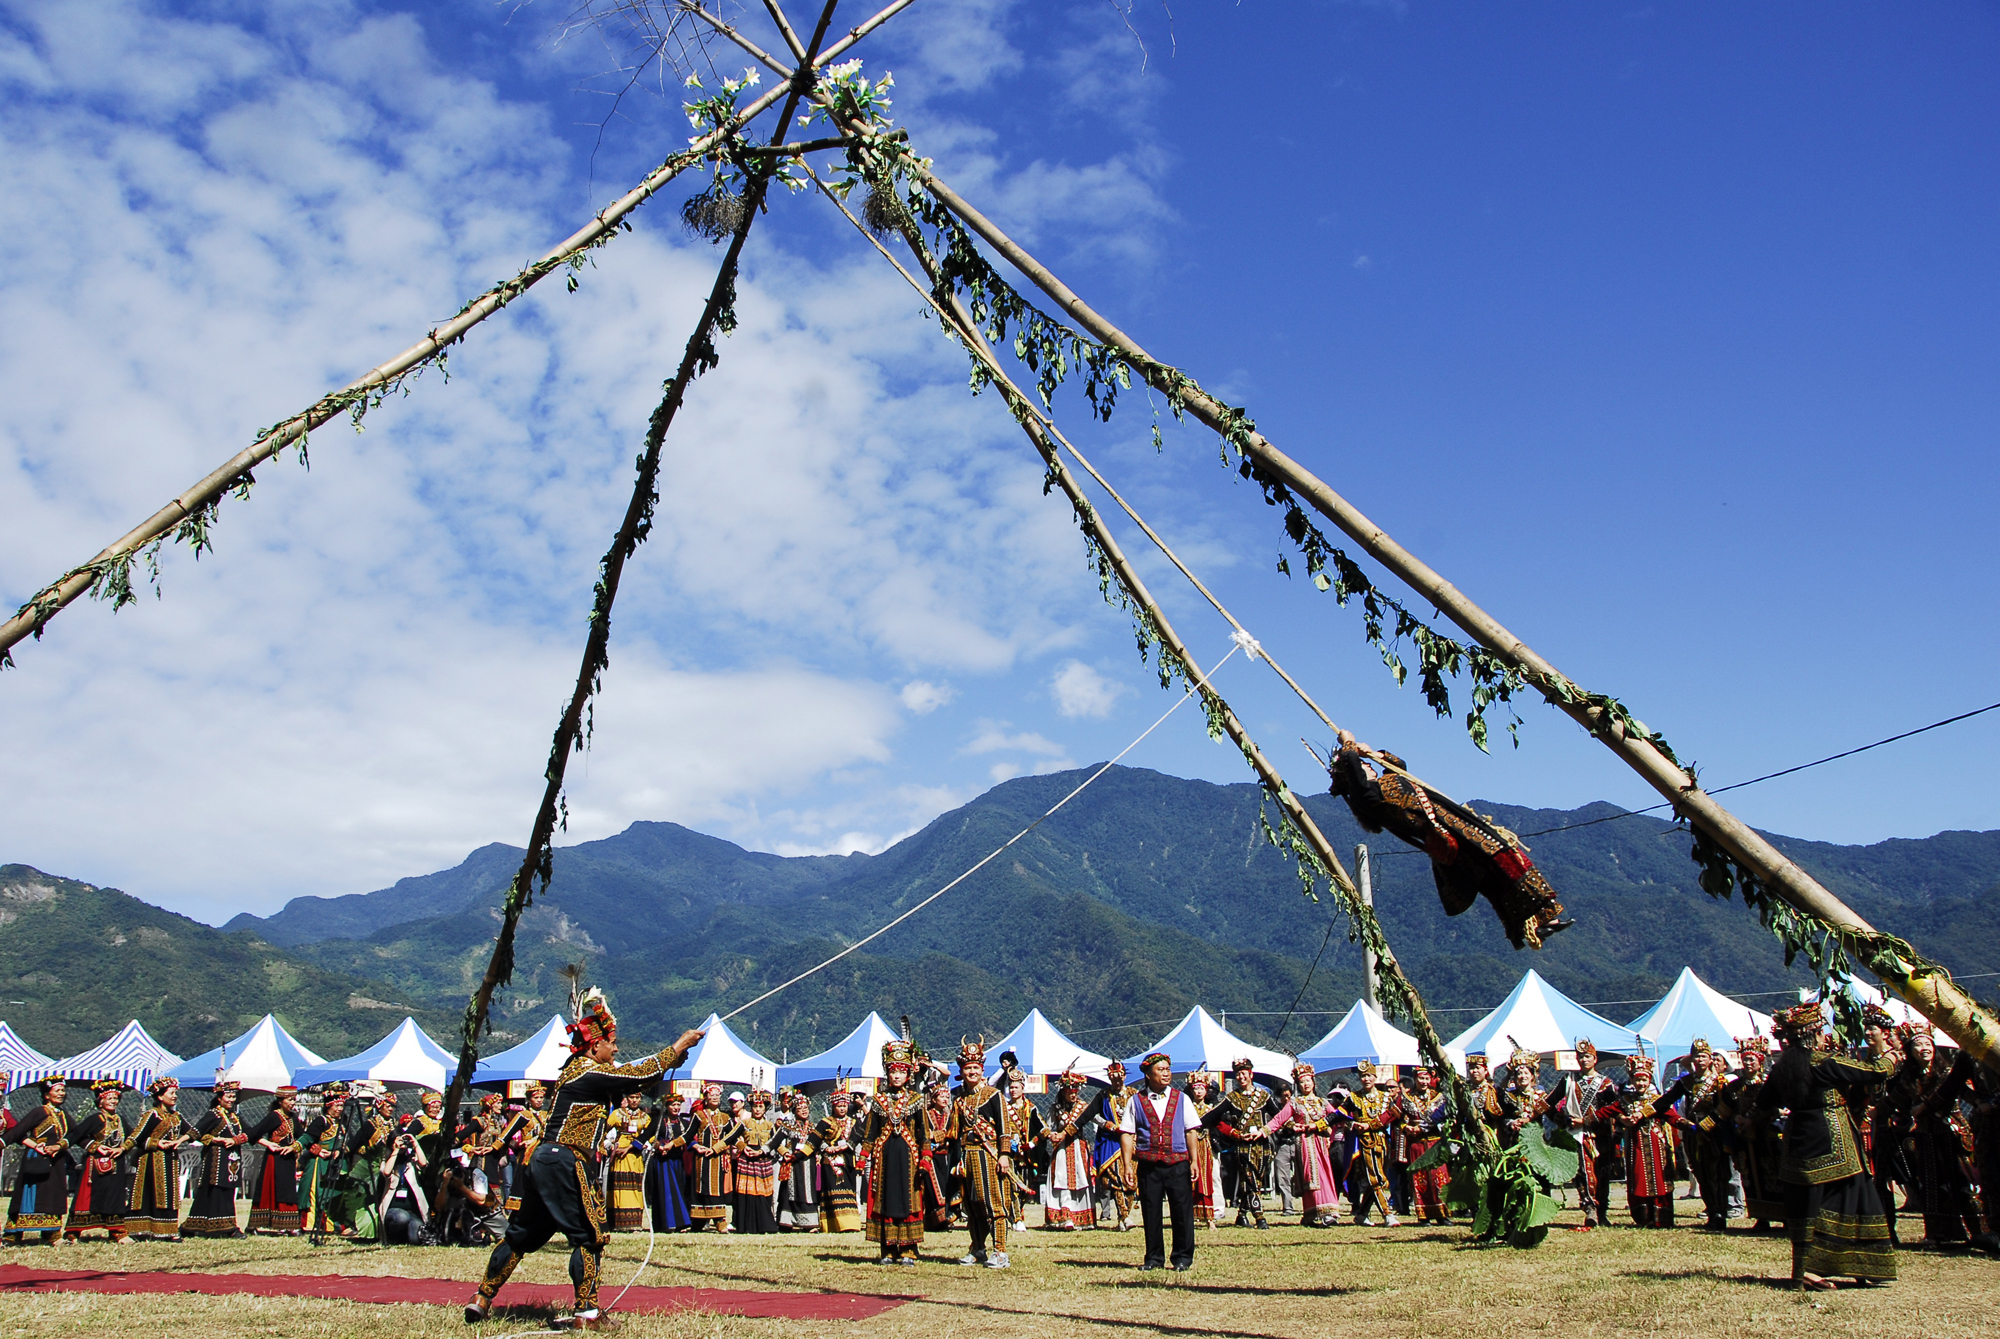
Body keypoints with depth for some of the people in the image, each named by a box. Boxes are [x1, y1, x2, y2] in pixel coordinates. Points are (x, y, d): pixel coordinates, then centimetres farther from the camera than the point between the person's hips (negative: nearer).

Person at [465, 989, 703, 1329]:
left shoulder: (577, 1070, 16)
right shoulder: (588, 1073, -13)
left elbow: (631, 1079, 17)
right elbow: (642, 1074, -13)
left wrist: (677, 1055, 11)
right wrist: (680, 1045, -2)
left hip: (545, 1159, 10)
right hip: (567, 1163, -10)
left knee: (522, 1234, 16)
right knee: (589, 1236, -3)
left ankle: (482, 1299, 22)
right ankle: (586, 1314, -2)